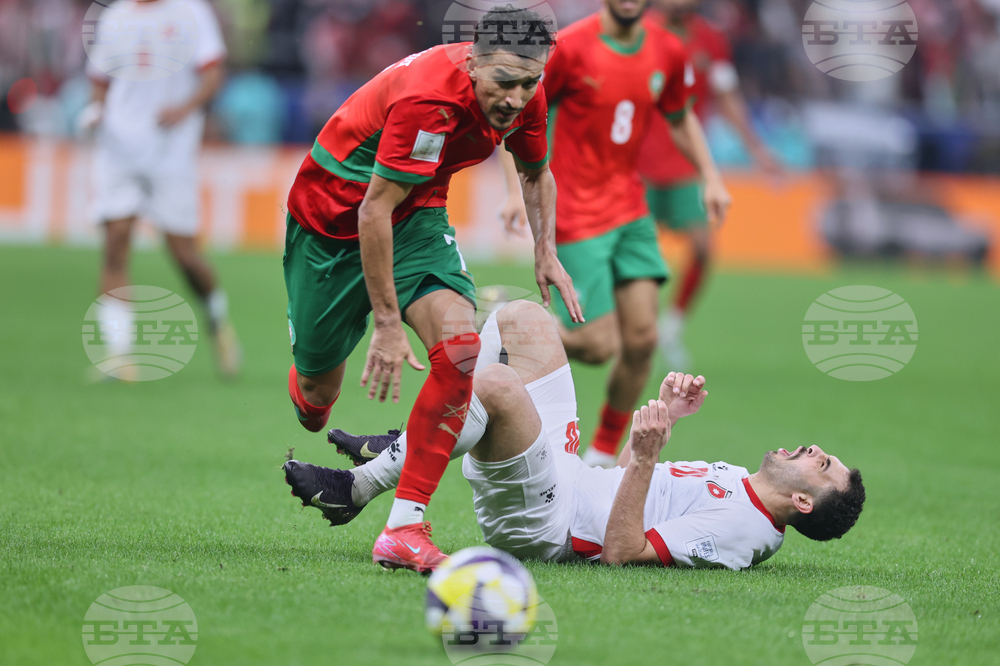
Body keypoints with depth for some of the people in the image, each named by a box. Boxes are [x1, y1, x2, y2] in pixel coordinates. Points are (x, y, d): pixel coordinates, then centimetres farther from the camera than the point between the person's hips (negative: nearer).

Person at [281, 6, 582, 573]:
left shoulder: (528, 99, -12)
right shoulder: (429, 99, -36)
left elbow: (536, 171, 12)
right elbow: (373, 211, -33)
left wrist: (546, 252, -1)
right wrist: (387, 323, -33)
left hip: (417, 218, 5)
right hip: (334, 215, -5)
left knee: (460, 348, -22)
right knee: (317, 391, 5)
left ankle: (404, 527, -20)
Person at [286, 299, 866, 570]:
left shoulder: (742, 526, -15)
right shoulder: (738, 482, 14)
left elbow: (622, 551, -25)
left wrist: (645, 457, -31)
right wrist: (663, 422, 15)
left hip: (540, 519, -10)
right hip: (562, 472, 10)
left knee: (496, 384, -36)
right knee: (525, 319, 14)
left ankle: (360, 487, -18)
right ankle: (414, 447, 10)